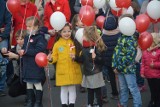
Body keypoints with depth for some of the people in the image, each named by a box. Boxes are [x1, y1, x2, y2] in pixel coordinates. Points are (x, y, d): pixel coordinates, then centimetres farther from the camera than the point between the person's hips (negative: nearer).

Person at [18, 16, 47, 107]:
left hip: (36, 65, -8)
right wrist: (21, 52, -8)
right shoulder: (27, 37, 11)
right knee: (29, 83, 14)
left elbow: (38, 50, -23)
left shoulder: (40, 37, -13)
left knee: (37, 84, 1)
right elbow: (25, 49, 14)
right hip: (27, 65, 8)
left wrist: (25, 52, -22)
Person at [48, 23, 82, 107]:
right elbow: (55, 57, 0)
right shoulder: (57, 44, -1)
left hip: (73, 71, 0)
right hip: (62, 71, 0)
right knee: (63, 89, 10)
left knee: (72, 89, 8)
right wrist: (51, 59, -21)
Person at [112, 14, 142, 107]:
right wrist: (114, 65, 5)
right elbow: (116, 51, 14)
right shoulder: (122, 37, 11)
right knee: (123, 89, 17)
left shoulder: (131, 38, -14)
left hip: (128, 68, -8)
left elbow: (129, 56, -20)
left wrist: (119, 67, -15)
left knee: (133, 89, -2)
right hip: (119, 68, 8)